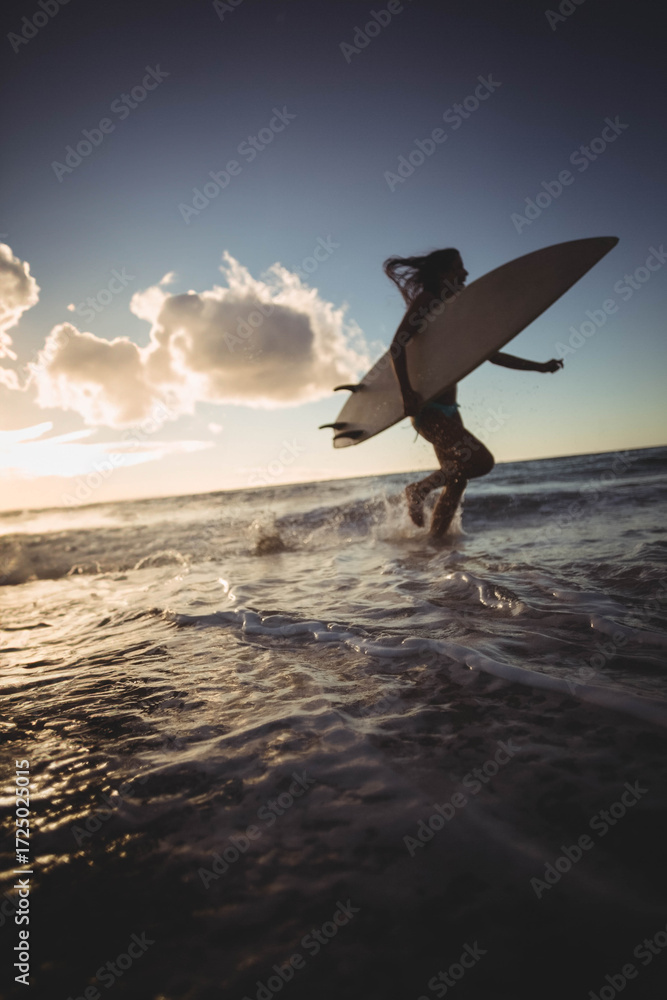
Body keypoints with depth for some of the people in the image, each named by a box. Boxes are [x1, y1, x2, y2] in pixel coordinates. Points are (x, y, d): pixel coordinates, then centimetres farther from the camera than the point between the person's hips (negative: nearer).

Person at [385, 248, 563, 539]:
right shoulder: (425, 302, -4)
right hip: (427, 409, -9)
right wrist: (407, 394, -31)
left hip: (448, 411, 9)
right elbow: (396, 347, -17)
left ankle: (435, 540, 20)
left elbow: (492, 354, 25)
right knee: (481, 460, -18)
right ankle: (419, 489, -2)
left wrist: (539, 366, 23)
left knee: (456, 481, 10)